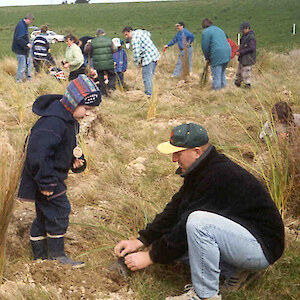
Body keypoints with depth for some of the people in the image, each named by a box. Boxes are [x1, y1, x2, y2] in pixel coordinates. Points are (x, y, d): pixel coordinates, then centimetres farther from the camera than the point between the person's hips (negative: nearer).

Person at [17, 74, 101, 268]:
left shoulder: (69, 119, 8)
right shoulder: (53, 122, -26)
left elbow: (72, 146, 24)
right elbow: (38, 154, -30)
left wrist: (78, 161, 4)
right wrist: (46, 183, -27)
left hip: (53, 175, 10)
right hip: (46, 176, -10)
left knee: (45, 214, 16)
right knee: (59, 210, -7)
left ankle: (40, 255, 26)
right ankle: (57, 254, 4)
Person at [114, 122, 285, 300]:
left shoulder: (219, 176, -25)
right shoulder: (202, 171, 4)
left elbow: (187, 224, -23)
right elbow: (174, 210, 9)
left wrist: (151, 257, -14)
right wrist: (140, 241, 2)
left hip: (263, 247, -10)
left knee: (197, 222, -32)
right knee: (173, 240, 3)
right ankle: (234, 270, 6)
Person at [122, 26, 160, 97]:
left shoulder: (134, 39, -15)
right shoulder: (139, 31, 13)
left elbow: (136, 52, -20)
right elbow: (148, 34, 35)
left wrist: (138, 63, -8)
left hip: (148, 57, -10)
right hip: (155, 54, 10)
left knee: (146, 77, -6)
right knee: (150, 76, 16)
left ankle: (149, 94, -8)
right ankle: (152, 92, 21)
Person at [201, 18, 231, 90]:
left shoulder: (206, 32, 0)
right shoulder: (219, 29, 25)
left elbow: (205, 46, -2)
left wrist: (207, 58, 13)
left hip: (218, 55, -8)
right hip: (227, 52, 8)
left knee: (216, 75, -1)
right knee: (222, 72, 20)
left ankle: (217, 89, 2)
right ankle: (223, 86, 26)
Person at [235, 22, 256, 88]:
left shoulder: (251, 37, -18)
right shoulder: (244, 36, 12)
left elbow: (251, 48, -25)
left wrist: (241, 52, -20)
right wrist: (238, 51, 4)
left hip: (247, 60, -10)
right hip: (242, 59, 10)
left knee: (245, 73, -3)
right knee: (239, 72, 19)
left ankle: (247, 85, 7)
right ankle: (237, 84, 30)